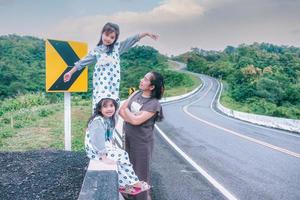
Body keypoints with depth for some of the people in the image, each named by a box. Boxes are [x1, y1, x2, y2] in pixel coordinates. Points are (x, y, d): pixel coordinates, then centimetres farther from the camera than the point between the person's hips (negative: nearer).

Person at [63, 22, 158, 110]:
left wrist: (146, 33, 0)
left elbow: (133, 39, 4)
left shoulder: (117, 47, 7)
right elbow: (83, 62, 10)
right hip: (100, 84, -1)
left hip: (113, 85, 1)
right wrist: (71, 72, 12)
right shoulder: (96, 50, 5)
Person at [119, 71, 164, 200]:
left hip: (142, 141, -7)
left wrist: (126, 110, -9)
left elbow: (136, 120, -25)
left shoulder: (154, 104, -20)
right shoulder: (136, 94, -1)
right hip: (128, 137, 7)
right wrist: (131, 117, -17)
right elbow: (121, 111, -1)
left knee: (141, 169, 7)